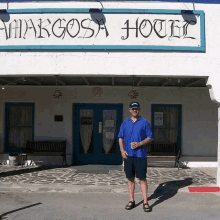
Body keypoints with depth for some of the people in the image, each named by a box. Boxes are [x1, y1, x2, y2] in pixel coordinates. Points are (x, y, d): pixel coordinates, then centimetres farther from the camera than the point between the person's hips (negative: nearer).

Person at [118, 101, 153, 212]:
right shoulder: (125, 123, 11)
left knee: (142, 178, -3)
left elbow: (150, 137, 3)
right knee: (130, 178, 9)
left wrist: (140, 143, -13)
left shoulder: (144, 122, 3)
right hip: (128, 154, 3)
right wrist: (122, 150, -1)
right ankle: (131, 201, 19)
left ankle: (145, 202, 3)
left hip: (140, 154, -3)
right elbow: (120, 137, 13)